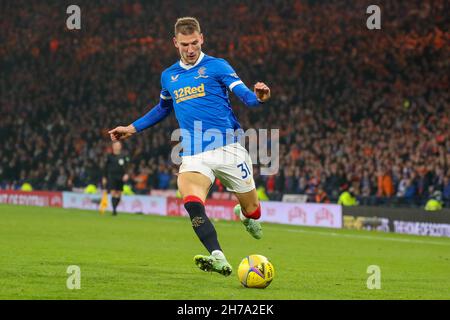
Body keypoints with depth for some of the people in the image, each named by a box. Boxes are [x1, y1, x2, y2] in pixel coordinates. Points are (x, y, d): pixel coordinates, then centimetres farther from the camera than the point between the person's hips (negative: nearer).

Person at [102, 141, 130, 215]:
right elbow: (106, 167, 12)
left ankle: (115, 208, 20)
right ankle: (114, 210, -13)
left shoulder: (123, 156, 5)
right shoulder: (110, 156, 5)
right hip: (111, 177, -1)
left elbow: (127, 166, 2)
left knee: (118, 194, 4)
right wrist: (104, 177, 11)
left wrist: (126, 174, -15)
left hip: (120, 178, 1)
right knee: (113, 193, -12)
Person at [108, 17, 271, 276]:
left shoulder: (217, 67, 1)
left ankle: (246, 215, 46)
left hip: (228, 148, -2)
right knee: (191, 202, -29)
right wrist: (132, 128, 33)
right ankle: (219, 260, -40)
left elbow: (245, 95, -10)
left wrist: (259, 97, -33)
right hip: (193, 155, 2)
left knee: (252, 211, 6)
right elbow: (163, 109, 34)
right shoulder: (169, 76, 16)